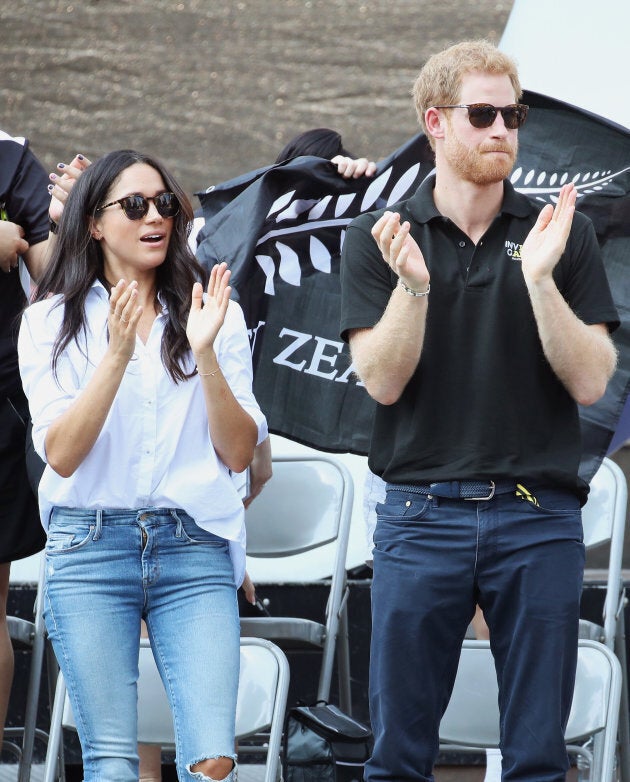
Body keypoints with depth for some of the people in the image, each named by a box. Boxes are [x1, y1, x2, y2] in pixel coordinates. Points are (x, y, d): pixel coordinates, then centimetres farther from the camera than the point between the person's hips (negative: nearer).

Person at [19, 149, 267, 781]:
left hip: (194, 546, 1)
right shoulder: (52, 321, 7)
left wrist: (205, 352, -10)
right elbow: (60, 455, -4)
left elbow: (239, 454, 3)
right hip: (91, 546, -1)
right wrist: (117, 354, -14)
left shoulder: (213, 313, 10)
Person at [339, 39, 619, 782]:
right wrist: (411, 285, -19)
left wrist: (539, 278, -15)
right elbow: (383, 380, -3)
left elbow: (590, 381, -2)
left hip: (538, 519, 1)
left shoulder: (559, 233, 6)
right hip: (422, 516, 0)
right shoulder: (379, 239, 5)